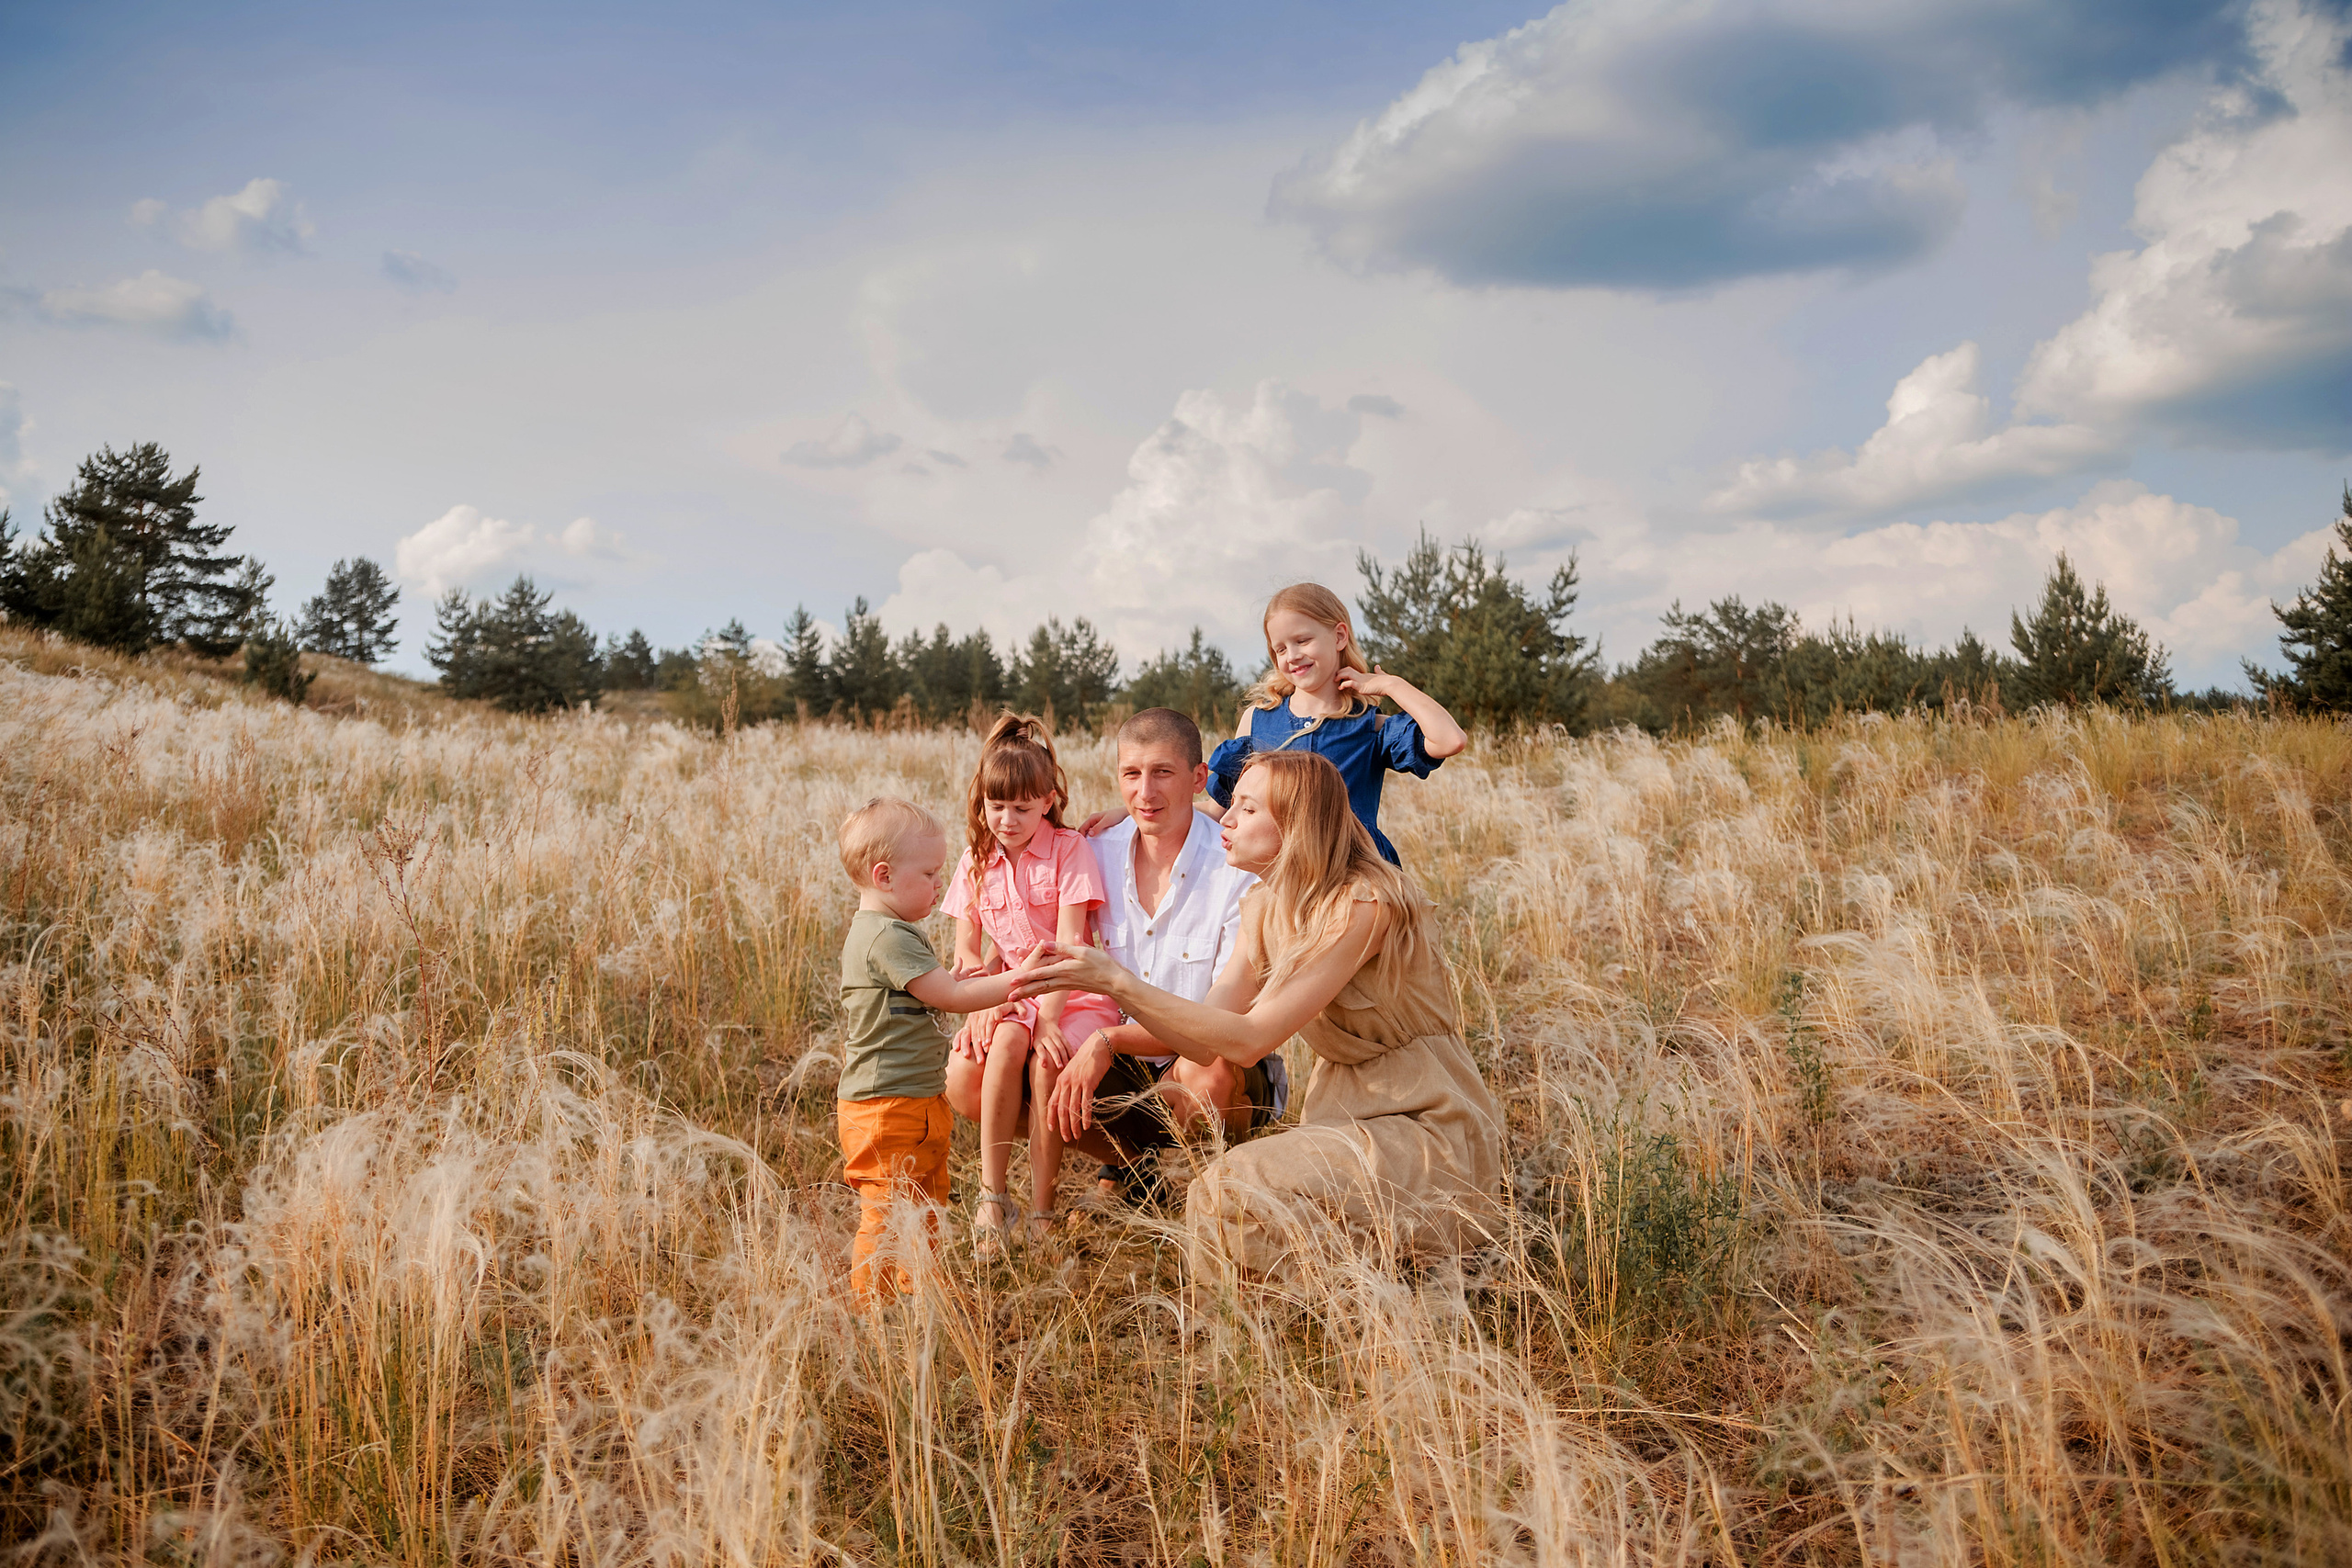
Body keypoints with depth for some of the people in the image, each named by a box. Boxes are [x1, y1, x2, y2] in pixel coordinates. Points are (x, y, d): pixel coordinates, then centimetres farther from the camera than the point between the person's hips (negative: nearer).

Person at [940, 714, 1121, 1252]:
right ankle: (992, 1192, -9)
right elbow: (965, 952, 6)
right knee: (960, 1081, -28)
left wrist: (1048, 1016, -26)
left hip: (1072, 995, -4)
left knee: (1049, 1061, -34)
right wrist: (986, 1000, -16)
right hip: (1007, 999, 4)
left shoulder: (1069, 849, -4)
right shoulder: (975, 863, 10)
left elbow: (1070, 943, -13)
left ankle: (1041, 1213, -19)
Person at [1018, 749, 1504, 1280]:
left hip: (1426, 1128, -8)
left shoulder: (1364, 904, -21)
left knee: (1233, 1192, -23)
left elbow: (1248, 1040, -25)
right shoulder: (1265, 909, 6)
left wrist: (1118, 981, -26)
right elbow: (1204, 1041, 2)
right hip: (1346, 1112, 8)